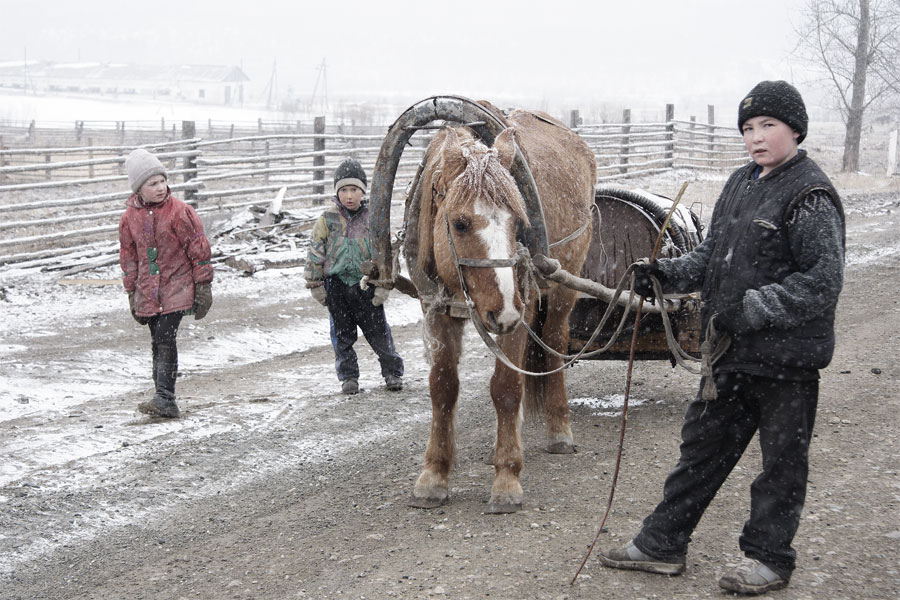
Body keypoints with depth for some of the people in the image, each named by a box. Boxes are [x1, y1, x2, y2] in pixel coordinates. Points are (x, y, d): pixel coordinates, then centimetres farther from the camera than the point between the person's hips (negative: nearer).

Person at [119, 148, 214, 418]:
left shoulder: (180, 212, -8)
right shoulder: (130, 217, 5)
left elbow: (198, 249, -4)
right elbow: (129, 257, 15)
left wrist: (203, 287, -5)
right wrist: (132, 292, 15)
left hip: (177, 287, -5)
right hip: (148, 292, 5)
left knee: (165, 338, -16)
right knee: (158, 343, 7)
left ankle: (165, 398, -17)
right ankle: (165, 402, 12)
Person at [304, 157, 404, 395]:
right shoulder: (328, 219, -2)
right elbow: (315, 251, 1)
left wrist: (383, 284, -3)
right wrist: (316, 284, -1)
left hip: (366, 282, -1)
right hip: (336, 284, 1)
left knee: (378, 331, 3)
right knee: (342, 333, 8)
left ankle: (392, 371, 16)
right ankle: (348, 377, 19)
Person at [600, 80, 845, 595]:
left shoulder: (811, 195, -14)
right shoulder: (740, 184, 10)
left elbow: (823, 281, -20)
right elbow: (712, 258, 17)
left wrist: (752, 309, -24)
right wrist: (665, 274, -1)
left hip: (788, 357, -8)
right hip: (732, 352, 8)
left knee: (783, 457, 8)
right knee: (702, 443, 14)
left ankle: (768, 556, 22)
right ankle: (663, 543, 24)